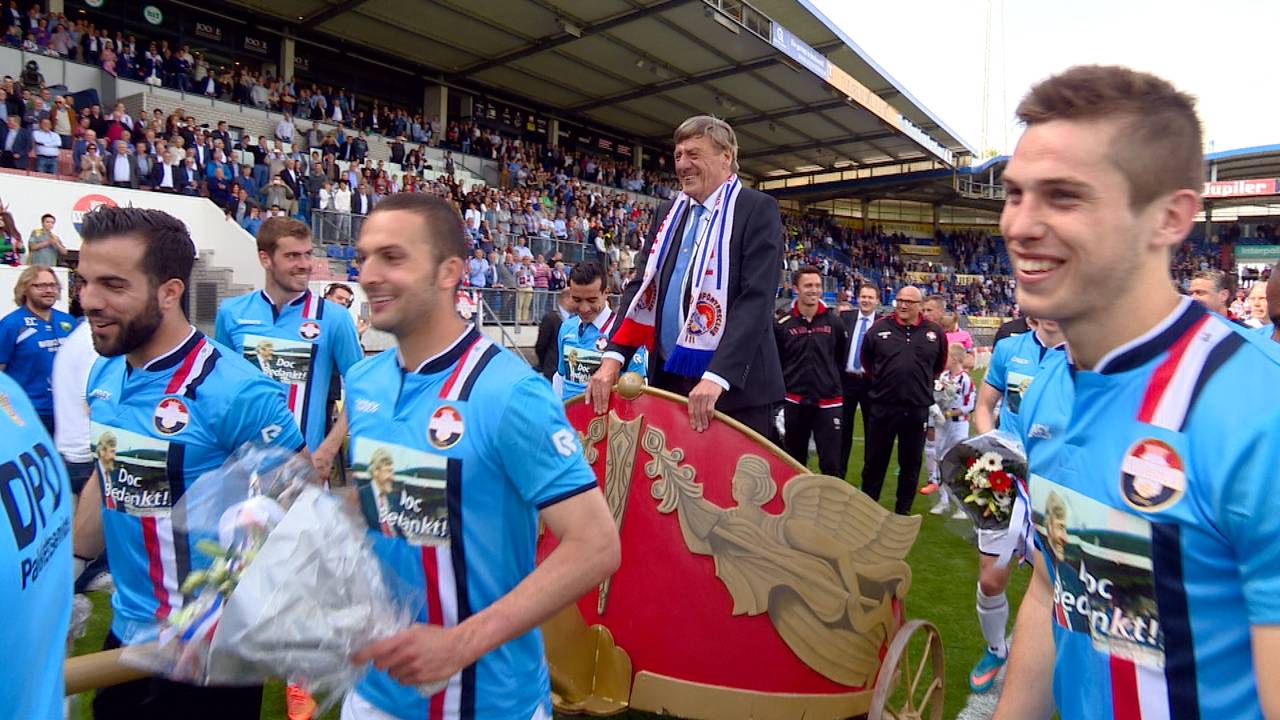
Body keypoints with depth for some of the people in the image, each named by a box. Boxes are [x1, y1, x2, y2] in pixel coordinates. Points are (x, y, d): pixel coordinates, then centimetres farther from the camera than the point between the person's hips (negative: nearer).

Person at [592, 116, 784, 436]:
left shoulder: (758, 209, -5)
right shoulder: (667, 213, 14)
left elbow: (756, 299, -16)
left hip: (734, 388, -5)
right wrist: (614, 356, -5)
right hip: (668, 379, 6)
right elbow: (642, 286, 10)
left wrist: (717, 376, -26)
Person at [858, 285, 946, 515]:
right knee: (875, 460, 8)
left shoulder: (935, 332, 1)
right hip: (882, 405, -1)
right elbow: (866, 359, 14)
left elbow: (940, 364, 16)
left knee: (910, 463, 12)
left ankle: (903, 509, 26)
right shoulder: (880, 328, -1)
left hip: (918, 408, 1)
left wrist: (923, 382, 14)